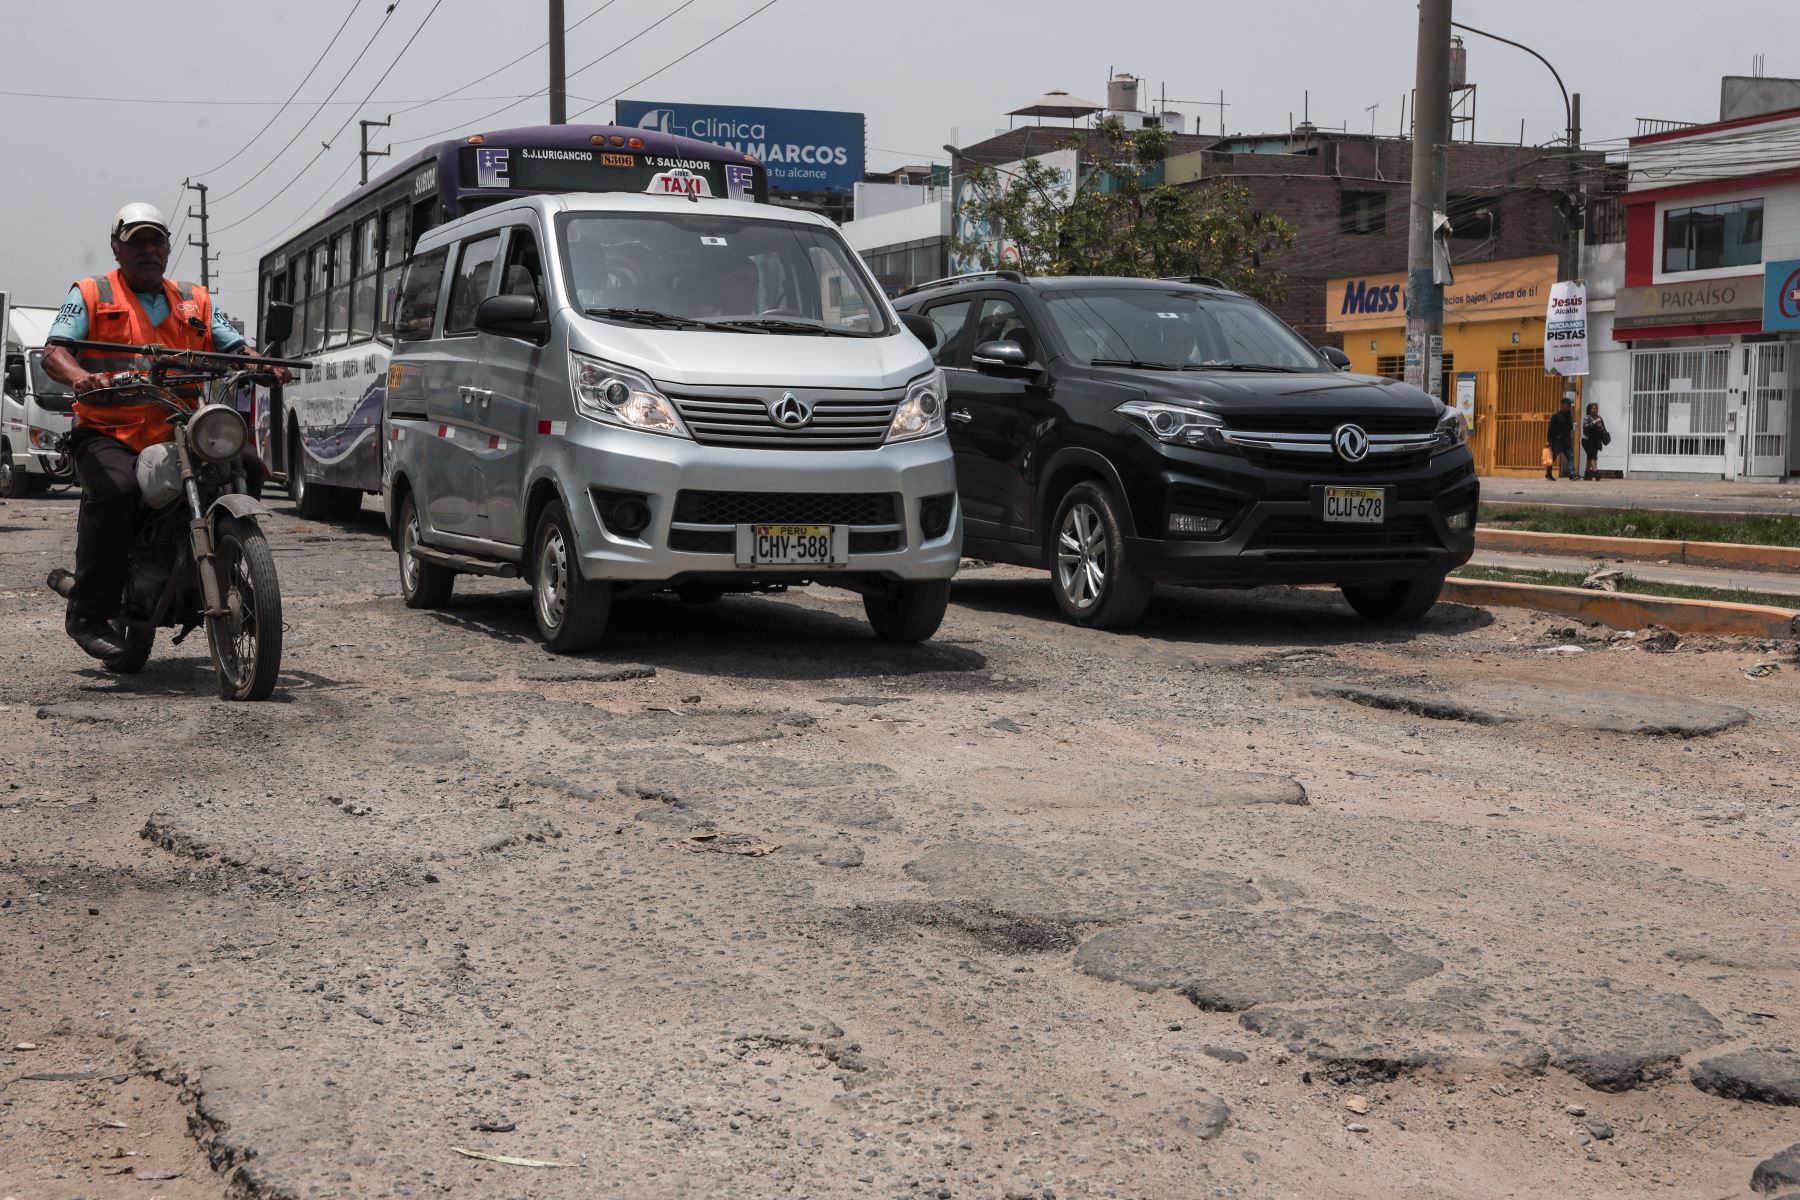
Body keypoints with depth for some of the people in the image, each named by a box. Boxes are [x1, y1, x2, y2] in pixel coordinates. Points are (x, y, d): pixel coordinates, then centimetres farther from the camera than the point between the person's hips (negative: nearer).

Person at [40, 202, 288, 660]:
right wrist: (81, 377, -27)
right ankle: (88, 613, -23)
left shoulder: (195, 301, 21)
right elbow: (54, 351, -3)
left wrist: (264, 366, -12)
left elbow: (234, 347, 12)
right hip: (107, 434, -4)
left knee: (247, 468, -18)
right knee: (116, 490, -35)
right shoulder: (91, 294, 9)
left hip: (179, 436, 4)